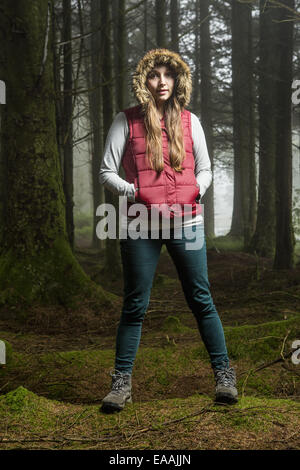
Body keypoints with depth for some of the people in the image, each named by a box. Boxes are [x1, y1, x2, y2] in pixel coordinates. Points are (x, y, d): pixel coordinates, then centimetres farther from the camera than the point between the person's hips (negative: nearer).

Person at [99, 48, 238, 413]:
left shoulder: (189, 121, 10)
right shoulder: (127, 121, 4)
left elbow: (204, 170, 16)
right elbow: (106, 172, 3)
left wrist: (191, 193, -3)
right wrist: (137, 193, -11)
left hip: (185, 222, 1)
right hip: (140, 223, -1)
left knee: (200, 300, 5)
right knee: (135, 305, 3)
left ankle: (224, 375, 15)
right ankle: (122, 383, 12)